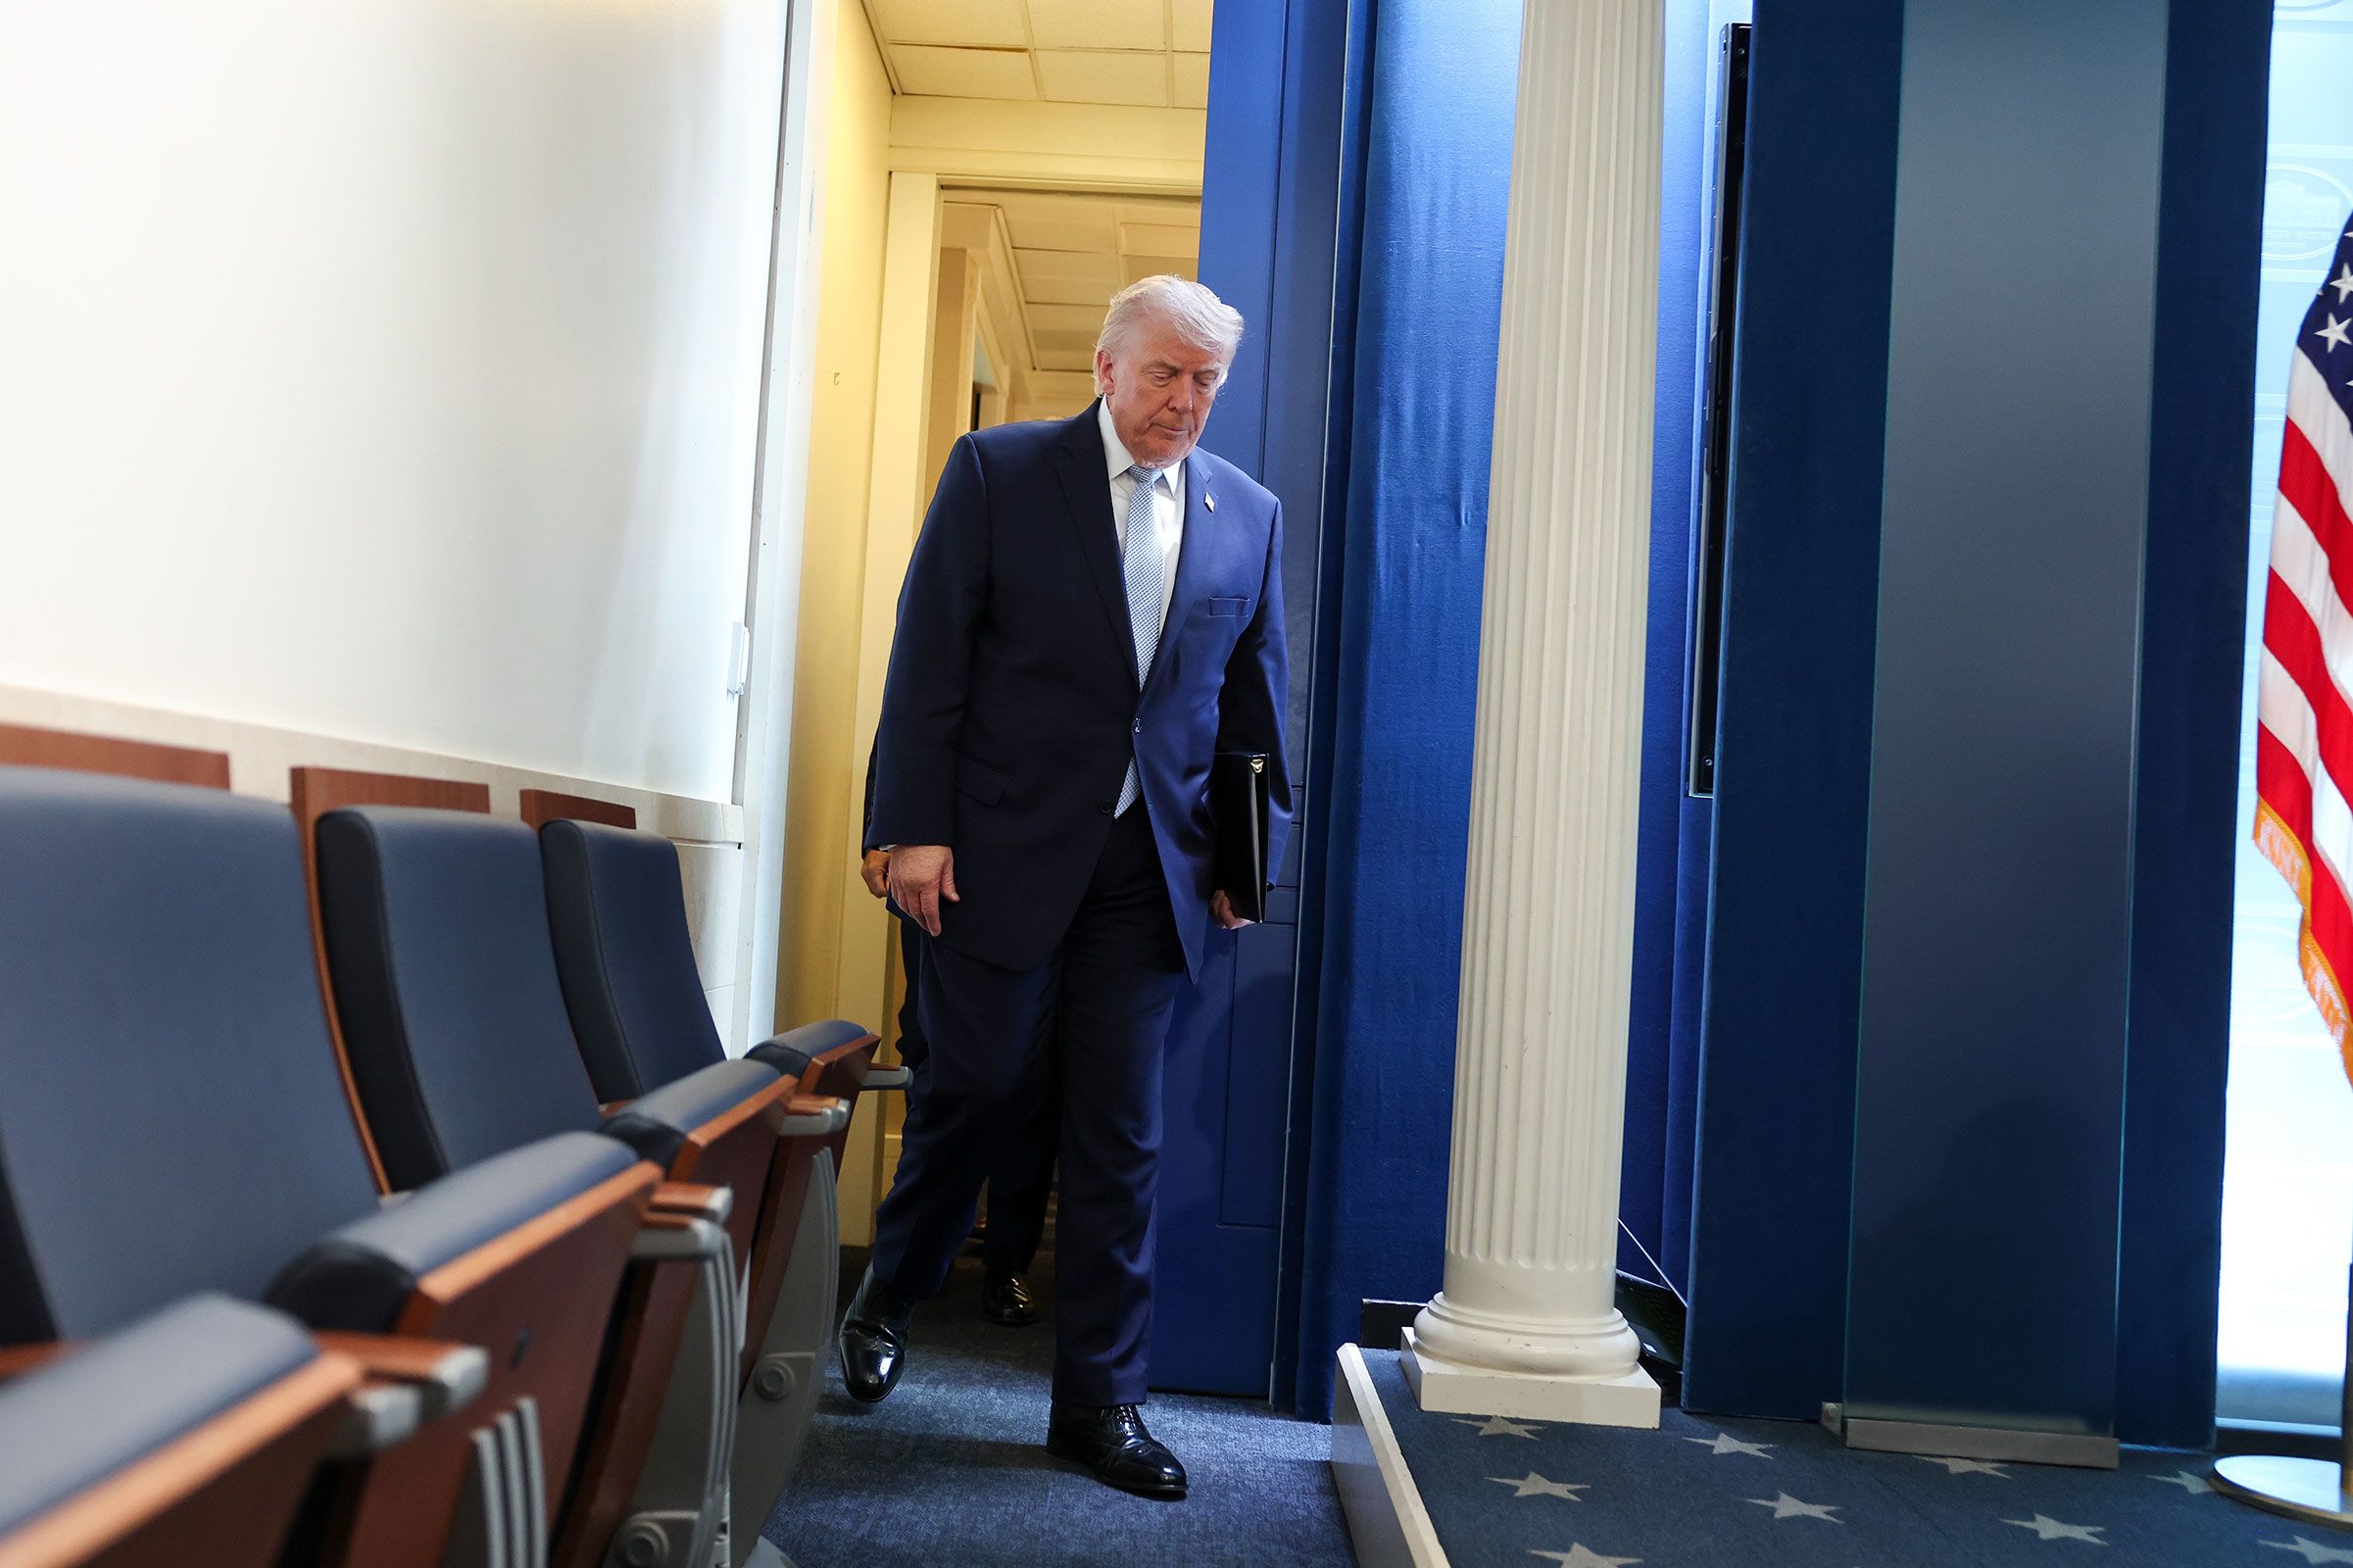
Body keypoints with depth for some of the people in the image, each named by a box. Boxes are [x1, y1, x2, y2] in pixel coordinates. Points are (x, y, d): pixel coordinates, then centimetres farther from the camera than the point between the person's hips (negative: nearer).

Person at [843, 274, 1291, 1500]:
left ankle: (1100, 1400, 18)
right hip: (1002, 849, -3)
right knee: (975, 1090, 6)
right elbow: (927, 659, -5)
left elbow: (1256, 699, 13)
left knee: (1120, 1133, 5)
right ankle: (889, 1296, 35)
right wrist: (914, 828, -10)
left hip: (1147, 869, 3)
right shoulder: (997, 472, -1)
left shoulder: (1248, 515, 8)